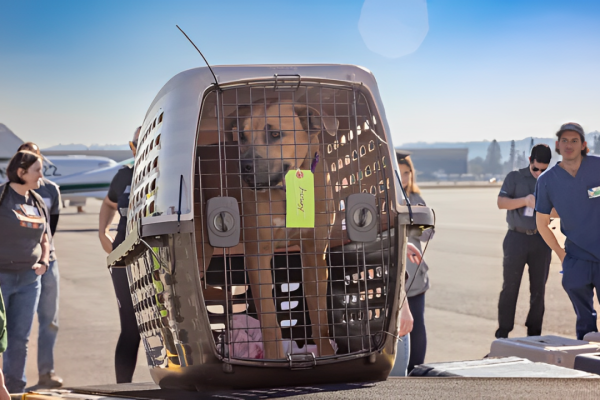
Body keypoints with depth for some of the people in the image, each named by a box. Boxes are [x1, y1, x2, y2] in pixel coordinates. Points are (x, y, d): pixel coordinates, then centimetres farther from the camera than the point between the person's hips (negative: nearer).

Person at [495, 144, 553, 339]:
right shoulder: (515, 177, 3)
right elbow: (501, 202, -5)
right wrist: (525, 200, -19)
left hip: (541, 240, 2)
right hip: (517, 237, -2)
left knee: (538, 289, 5)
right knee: (510, 287, 0)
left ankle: (534, 334, 13)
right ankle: (503, 333, 5)